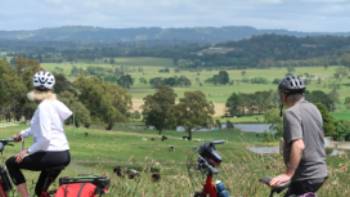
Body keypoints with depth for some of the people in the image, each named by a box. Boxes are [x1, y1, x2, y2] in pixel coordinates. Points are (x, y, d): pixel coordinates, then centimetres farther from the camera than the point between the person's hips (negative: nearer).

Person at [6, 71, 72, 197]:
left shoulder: (44, 107, -15)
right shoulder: (55, 104, 11)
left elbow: (45, 138, -23)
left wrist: (28, 151, -12)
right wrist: (23, 134, 34)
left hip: (52, 156, -8)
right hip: (64, 155, 8)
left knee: (11, 163, 5)